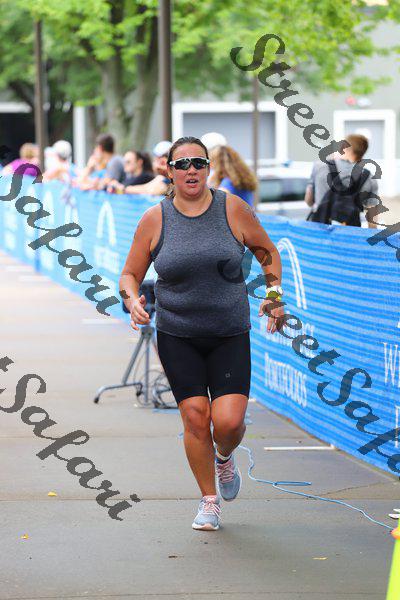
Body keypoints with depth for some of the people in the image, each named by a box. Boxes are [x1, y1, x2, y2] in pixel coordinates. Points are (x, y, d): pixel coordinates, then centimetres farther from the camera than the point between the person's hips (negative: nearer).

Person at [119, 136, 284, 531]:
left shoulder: (232, 208, -2)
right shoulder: (154, 219, -1)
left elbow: (268, 253, 12)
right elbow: (130, 274, 6)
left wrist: (274, 295, 1)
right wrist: (132, 300, -14)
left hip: (230, 336, 0)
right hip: (177, 337, 0)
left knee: (228, 421, -12)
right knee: (195, 417, -6)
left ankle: (224, 457, 26)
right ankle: (209, 501, 13)